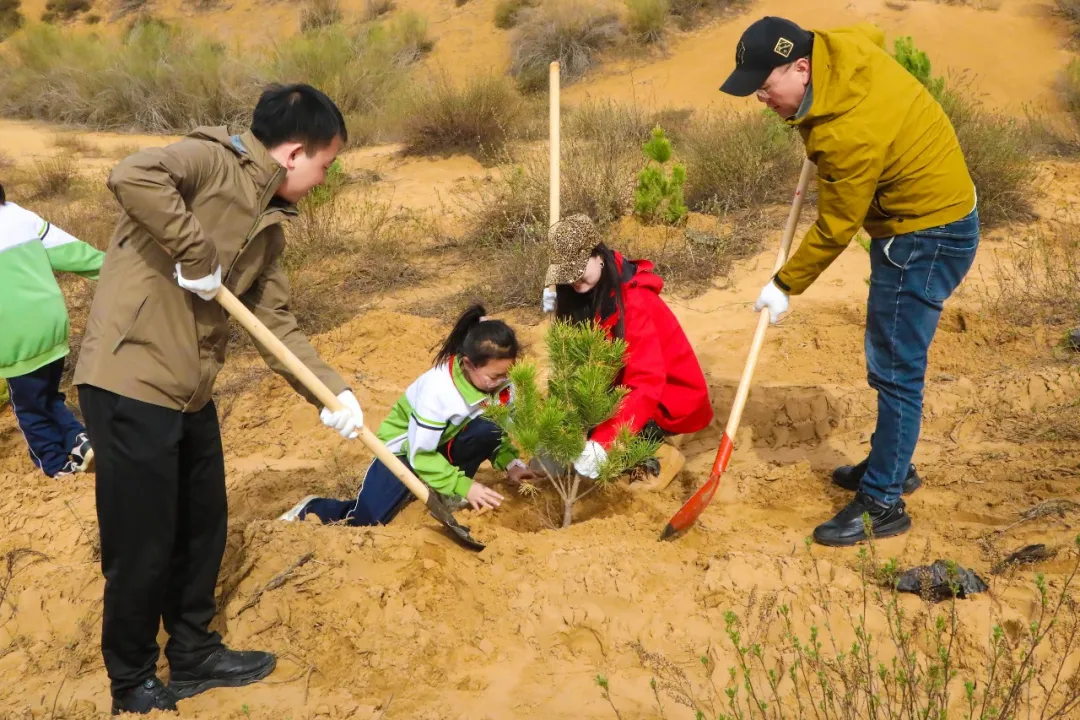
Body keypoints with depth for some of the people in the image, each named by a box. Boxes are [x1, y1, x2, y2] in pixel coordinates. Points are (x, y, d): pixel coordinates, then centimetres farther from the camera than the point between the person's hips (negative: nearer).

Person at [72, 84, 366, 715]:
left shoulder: (270, 227, 14)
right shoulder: (213, 161, -11)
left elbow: (277, 323, 14)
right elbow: (133, 175, -31)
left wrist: (334, 390, 5)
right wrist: (197, 255, -24)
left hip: (192, 393, 9)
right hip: (131, 383, -9)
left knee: (203, 528, 20)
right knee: (143, 546, 3)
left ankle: (193, 654, 39)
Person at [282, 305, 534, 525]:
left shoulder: (498, 382, -17)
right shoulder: (438, 389, -34)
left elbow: (500, 430, -2)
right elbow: (420, 454, -29)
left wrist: (511, 464, -20)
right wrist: (464, 486, -32)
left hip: (444, 443, 5)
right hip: (404, 447, -5)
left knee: (487, 430, -27)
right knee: (366, 520, -18)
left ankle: (447, 492, -5)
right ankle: (311, 508, 13)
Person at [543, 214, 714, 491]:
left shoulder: (634, 301, -27)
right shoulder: (589, 292, -1)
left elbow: (647, 385, -36)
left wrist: (601, 442, -45)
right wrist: (561, 309, -14)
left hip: (673, 399, -9)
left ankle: (660, 455, -3)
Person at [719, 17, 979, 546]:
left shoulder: (848, 135, -32)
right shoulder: (840, 45, -7)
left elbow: (835, 230, -20)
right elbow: (872, 33, 20)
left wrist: (785, 285, -6)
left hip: (926, 237, -10)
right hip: (932, 215, 10)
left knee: (895, 370, -5)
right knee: (886, 362, 19)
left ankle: (883, 504, 3)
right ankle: (892, 464, 34)